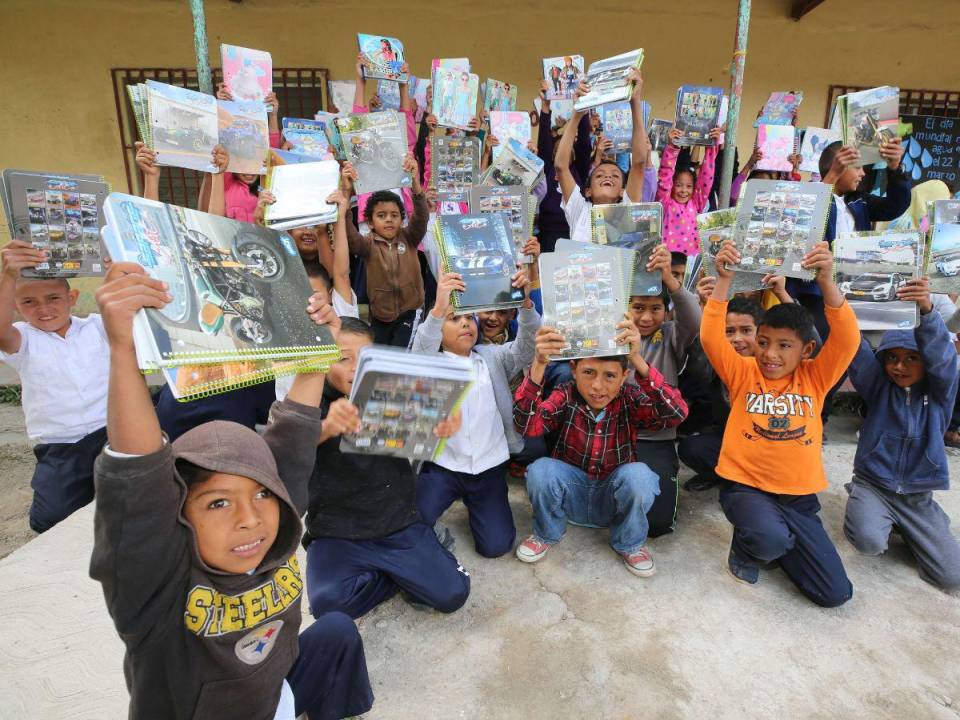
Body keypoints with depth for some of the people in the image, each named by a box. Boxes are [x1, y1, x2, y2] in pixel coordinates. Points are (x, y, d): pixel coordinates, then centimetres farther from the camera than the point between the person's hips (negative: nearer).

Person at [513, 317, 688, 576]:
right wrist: (538, 365, -46)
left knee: (639, 475, -30)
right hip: (572, 494, 0)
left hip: (614, 499, 0)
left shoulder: (630, 398, -14)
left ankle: (629, 543, 0)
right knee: (540, 470, -29)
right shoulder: (566, 397, -14)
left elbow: (676, 413, -34)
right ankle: (546, 533, 3)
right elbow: (528, 425, -33)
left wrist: (638, 361, -45)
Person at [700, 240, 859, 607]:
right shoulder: (743, 373, -3)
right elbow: (711, 337, -18)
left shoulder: (815, 378, 1)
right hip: (745, 486, -3)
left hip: (799, 495, 3)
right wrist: (724, 279, -27)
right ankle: (745, 547, 4)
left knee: (836, 593, 0)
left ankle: (770, 538, 25)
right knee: (769, 538, -35)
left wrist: (826, 280, -28)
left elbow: (847, 340, -15)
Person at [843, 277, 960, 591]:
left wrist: (927, 310, -44)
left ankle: (906, 527, 21)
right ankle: (868, 514, 8)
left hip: (917, 495, 1)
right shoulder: (880, 386, -2)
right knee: (869, 541, -28)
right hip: (872, 483, -1)